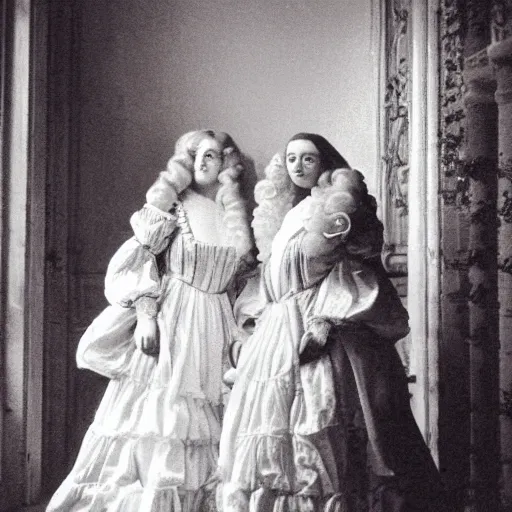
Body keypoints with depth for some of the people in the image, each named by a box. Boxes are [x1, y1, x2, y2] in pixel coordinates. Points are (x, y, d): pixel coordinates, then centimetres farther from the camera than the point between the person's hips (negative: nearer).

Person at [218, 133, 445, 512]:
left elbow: (349, 277, -9)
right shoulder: (285, 214, 22)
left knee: (318, 433, -13)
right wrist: (250, 338, 23)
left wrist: (323, 322, -20)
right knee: (274, 437, 1)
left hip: (321, 331, -7)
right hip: (279, 334, 7)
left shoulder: (337, 206, 1)